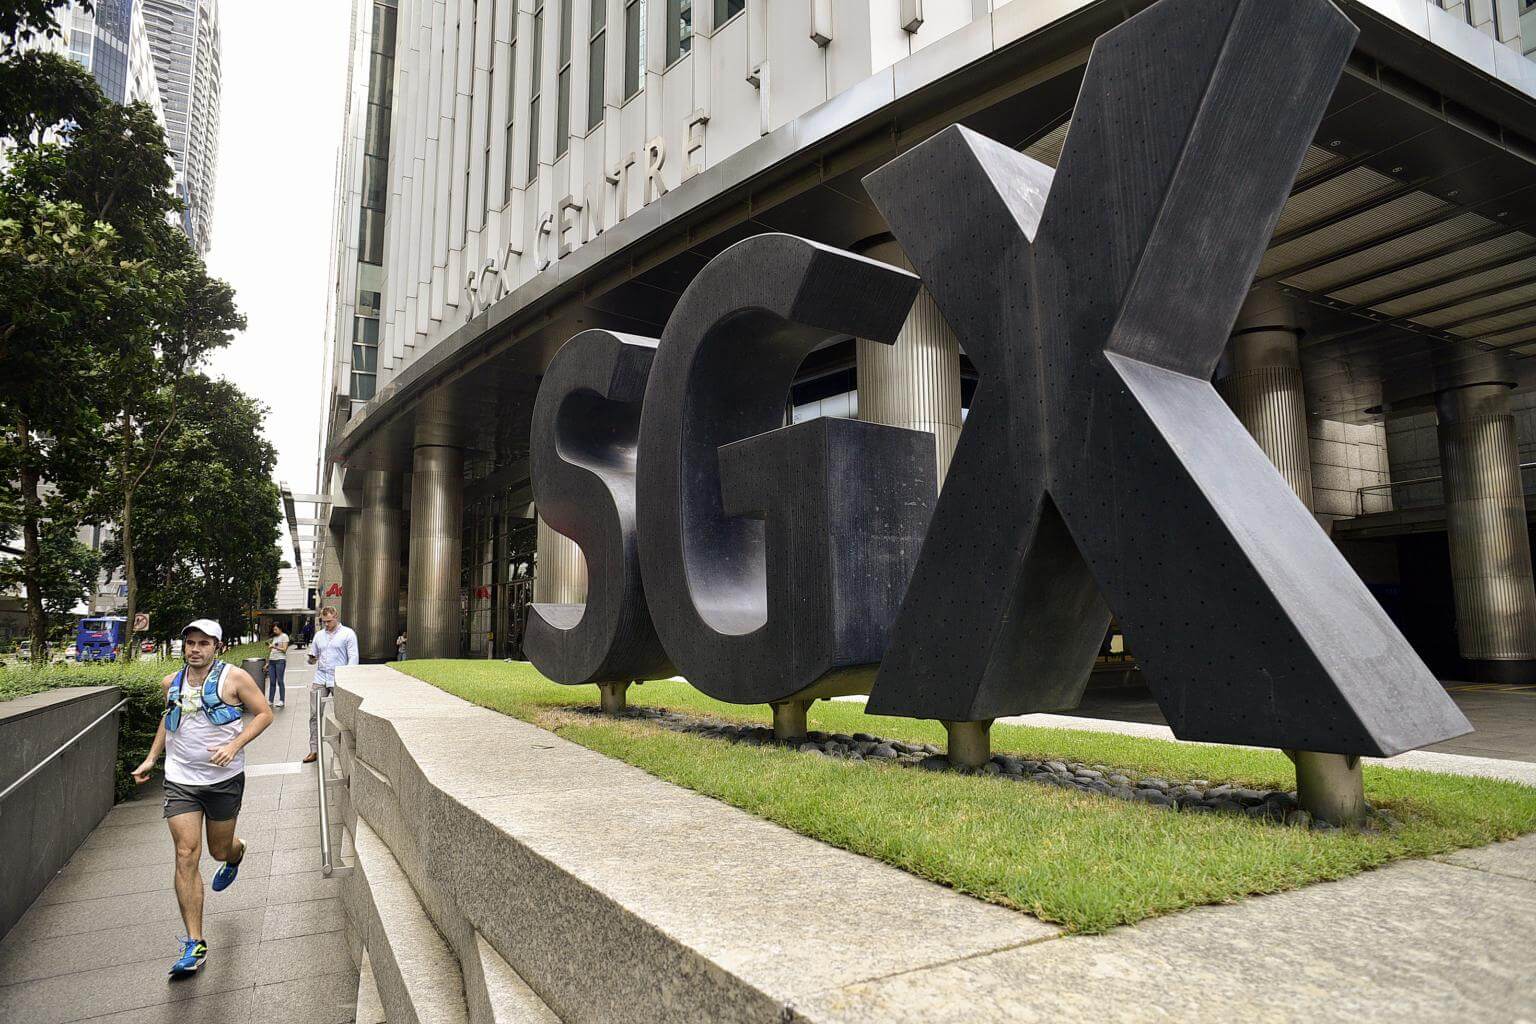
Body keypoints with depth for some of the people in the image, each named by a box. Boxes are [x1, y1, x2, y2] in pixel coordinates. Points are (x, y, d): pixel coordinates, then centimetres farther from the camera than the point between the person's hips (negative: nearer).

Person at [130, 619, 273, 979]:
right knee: (186, 855, -7)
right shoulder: (172, 683, 5)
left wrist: (234, 746, -18)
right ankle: (195, 944, -1)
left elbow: (264, 713, -7)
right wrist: (151, 758, 19)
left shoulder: (234, 678, -9)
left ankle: (236, 854, 53)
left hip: (224, 780, -2)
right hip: (180, 780, 3)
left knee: (220, 850, 12)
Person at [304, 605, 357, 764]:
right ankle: (314, 750, 5)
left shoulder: (348, 634, -1)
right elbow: (313, 657, 23)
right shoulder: (319, 635, 15)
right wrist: (312, 659, -2)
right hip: (319, 680, 5)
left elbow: (353, 657, -5)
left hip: (338, 681, -5)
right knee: (315, 715, 0)